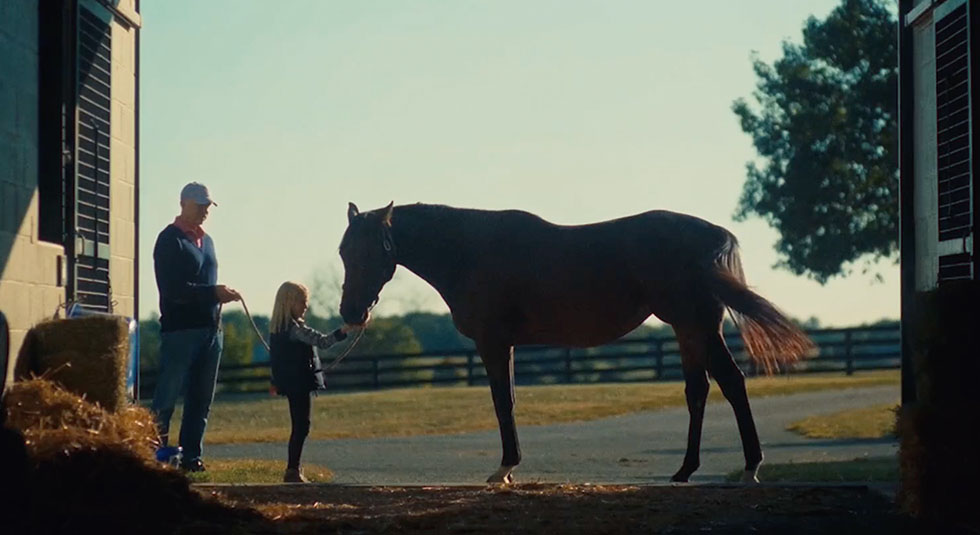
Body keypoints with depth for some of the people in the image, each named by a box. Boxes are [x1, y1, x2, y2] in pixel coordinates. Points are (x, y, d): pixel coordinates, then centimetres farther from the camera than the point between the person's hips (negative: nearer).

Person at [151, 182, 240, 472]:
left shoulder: (206, 240, 19)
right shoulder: (170, 240, -5)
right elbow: (173, 289, -15)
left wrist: (222, 295, 2)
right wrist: (214, 292, -20)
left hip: (210, 329, 8)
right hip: (180, 329, -8)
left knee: (201, 399, 8)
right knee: (166, 397, -7)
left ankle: (191, 455, 12)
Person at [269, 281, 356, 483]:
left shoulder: (279, 328, 11)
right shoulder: (295, 329, -18)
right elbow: (322, 341, -27)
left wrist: (276, 382, 28)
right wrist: (346, 329, -35)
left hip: (292, 383, 10)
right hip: (300, 383, -10)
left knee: (299, 426, 14)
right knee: (301, 426, -7)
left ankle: (293, 469, 18)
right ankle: (293, 470, -8)